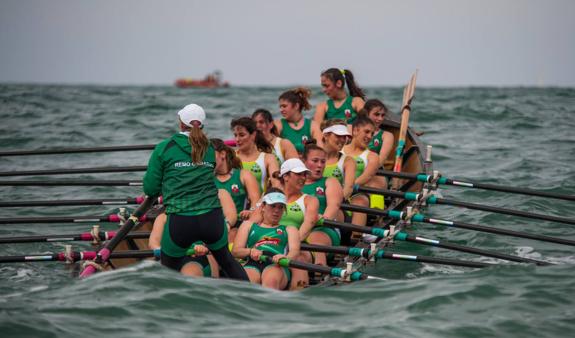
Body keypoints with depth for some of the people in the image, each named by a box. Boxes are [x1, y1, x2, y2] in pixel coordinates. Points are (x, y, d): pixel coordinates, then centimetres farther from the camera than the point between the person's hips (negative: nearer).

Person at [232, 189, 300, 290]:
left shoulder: (289, 230, 34)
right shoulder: (249, 225, 35)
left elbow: (295, 250, 11)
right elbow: (235, 250, 20)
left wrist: (286, 258, -16)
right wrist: (250, 251, -6)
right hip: (252, 264, 1)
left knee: (271, 280, -40)